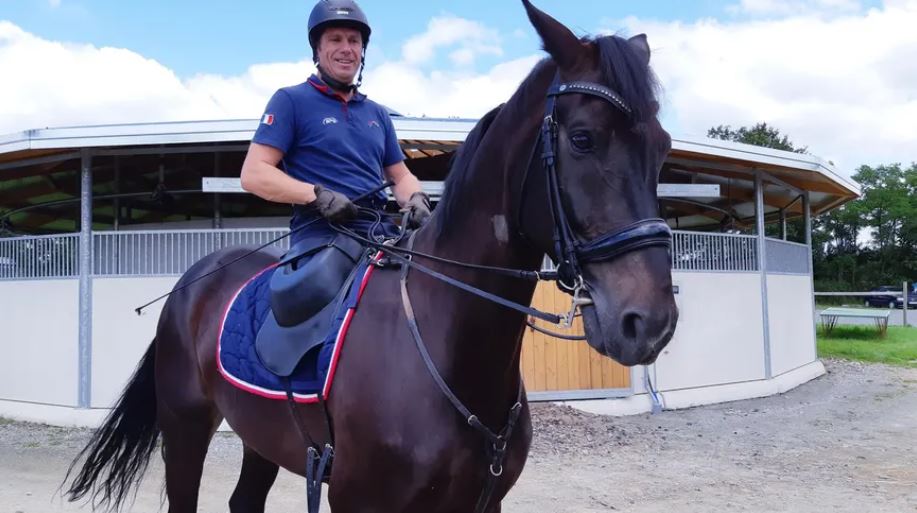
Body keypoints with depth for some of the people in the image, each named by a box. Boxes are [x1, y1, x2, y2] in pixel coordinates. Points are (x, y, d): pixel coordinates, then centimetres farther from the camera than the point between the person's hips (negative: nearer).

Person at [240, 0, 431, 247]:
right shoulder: (291, 100, 4)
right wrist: (317, 195, -18)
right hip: (319, 236, -5)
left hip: (380, 233, 5)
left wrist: (416, 198, 2)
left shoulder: (378, 113, 22)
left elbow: (401, 176, 26)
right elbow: (253, 175, -4)